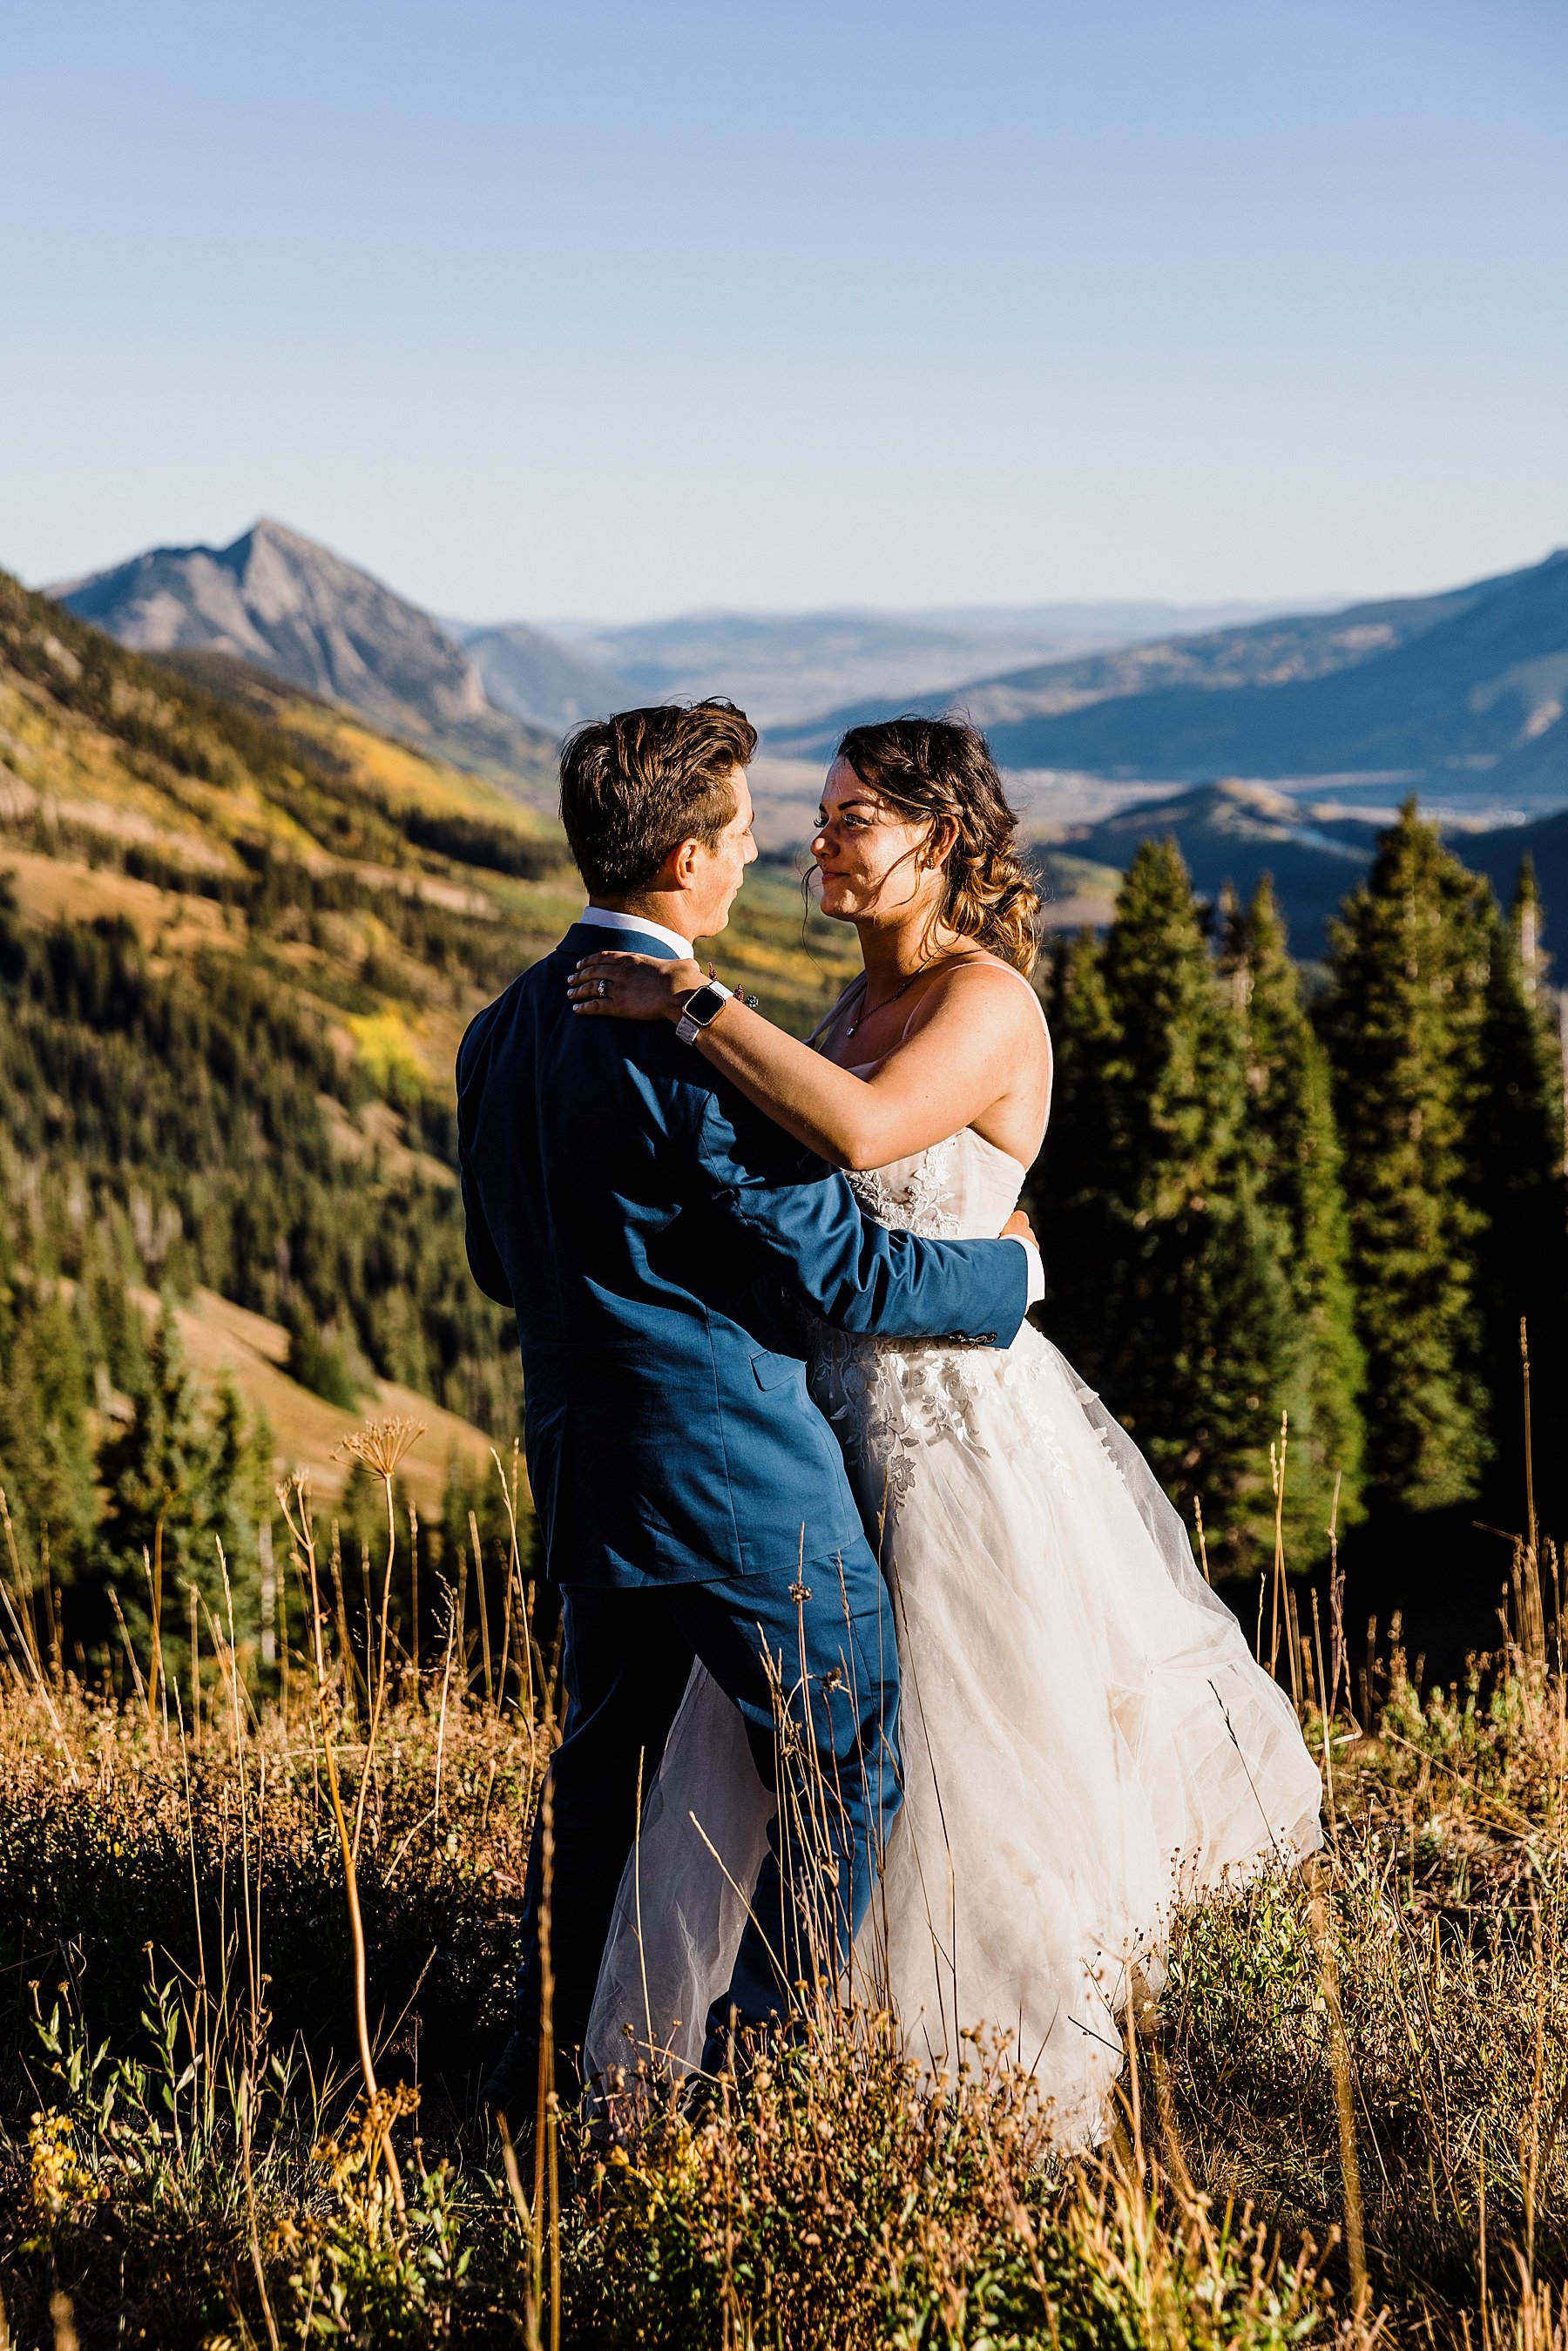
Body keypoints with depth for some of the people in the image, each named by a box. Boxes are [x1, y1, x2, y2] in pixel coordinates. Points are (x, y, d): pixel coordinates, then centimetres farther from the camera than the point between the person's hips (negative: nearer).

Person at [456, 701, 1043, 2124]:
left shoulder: (501, 1032, 5)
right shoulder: (694, 1048, -21)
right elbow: (838, 1269, -18)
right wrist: (1012, 1273, -2)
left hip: (582, 1460, 8)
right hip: (739, 1471, -8)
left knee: (606, 1753, 23)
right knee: (851, 1767, 7)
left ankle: (546, 2059, 31)